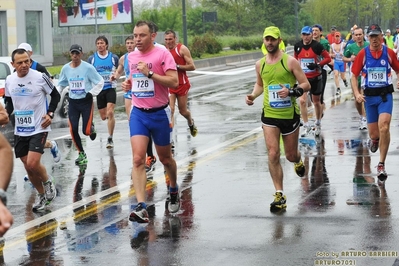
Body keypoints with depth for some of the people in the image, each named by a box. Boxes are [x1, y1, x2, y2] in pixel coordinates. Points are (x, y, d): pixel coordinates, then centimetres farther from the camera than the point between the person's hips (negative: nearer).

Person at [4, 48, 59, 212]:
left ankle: (48, 183, 11)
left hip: (38, 128, -5)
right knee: (28, 167, 9)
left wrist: (50, 113, -11)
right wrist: (6, 114, 0)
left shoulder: (40, 77, -13)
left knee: (33, 163, -19)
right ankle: (42, 196, 28)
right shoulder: (9, 80, 1)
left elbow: (55, 95, 0)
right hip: (20, 130, 5)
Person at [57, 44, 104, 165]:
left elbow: (100, 82, -4)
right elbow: (61, 84, 16)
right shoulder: (65, 68, 2)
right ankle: (81, 154, 13)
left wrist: (91, 93, -11)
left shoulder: (88, 67, -11)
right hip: (73, 102, 3)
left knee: (86, 131, -9)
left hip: (86, 101, -3)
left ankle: (91, 127, 31)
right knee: (73, 129, -5)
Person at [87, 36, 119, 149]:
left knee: (110, 113, -17)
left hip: (110, 88, -2)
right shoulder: (91, 58, 3)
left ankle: (110, 138, -12)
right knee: (103, 116, 8)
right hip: (99, 89, 3)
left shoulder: (114, 58, 0)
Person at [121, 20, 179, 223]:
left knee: (165, 158, 14)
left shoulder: (163, 54, -11)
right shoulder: (131, 56, 8)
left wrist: (150, 73, -25)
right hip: (138, 113, 4)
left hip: (159, 113, -3)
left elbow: (174, 82, -20)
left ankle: (174, 191, 43)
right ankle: (141, 207, -19)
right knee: (138, 159, -13)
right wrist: (128, 84, 5)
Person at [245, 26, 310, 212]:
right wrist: (253, 95, 2)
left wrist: (291, 92, -24)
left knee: (290, 155, 11)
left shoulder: (290, 61, -8)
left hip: (290, 114, -2)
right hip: (269, 115, 2)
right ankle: (279, 196, -6)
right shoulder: (260, 64, 5)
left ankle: (298, 161, 50)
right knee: (273, 155, -11)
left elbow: (306, 85, -7)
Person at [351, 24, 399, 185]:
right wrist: (357, 94, -11)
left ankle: (381, 165, -13)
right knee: (373, 134, 6)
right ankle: (374, 140, 47)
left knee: (383, 126, -21)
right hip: (369, 96, 1)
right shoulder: (362, 54, -1)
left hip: (385, 95, -1)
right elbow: (354, 75, 2)